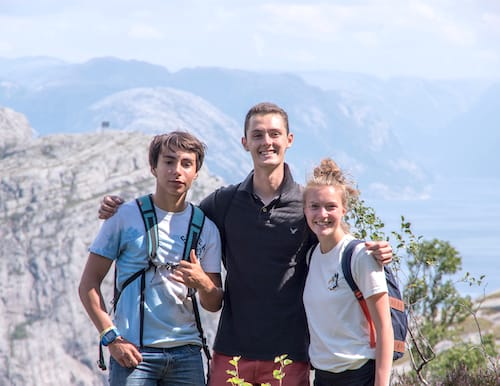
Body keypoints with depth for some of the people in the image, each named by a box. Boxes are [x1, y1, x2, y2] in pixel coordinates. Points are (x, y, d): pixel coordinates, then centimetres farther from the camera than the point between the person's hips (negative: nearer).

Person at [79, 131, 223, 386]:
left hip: (186, 353, 3)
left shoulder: (206, 228, 10)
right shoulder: (125, 216, 1)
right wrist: (111, 338, -10)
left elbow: (214, 304, 11)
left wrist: (202, 283, -11)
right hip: (133, 352, -3)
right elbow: (88, 284, 0)